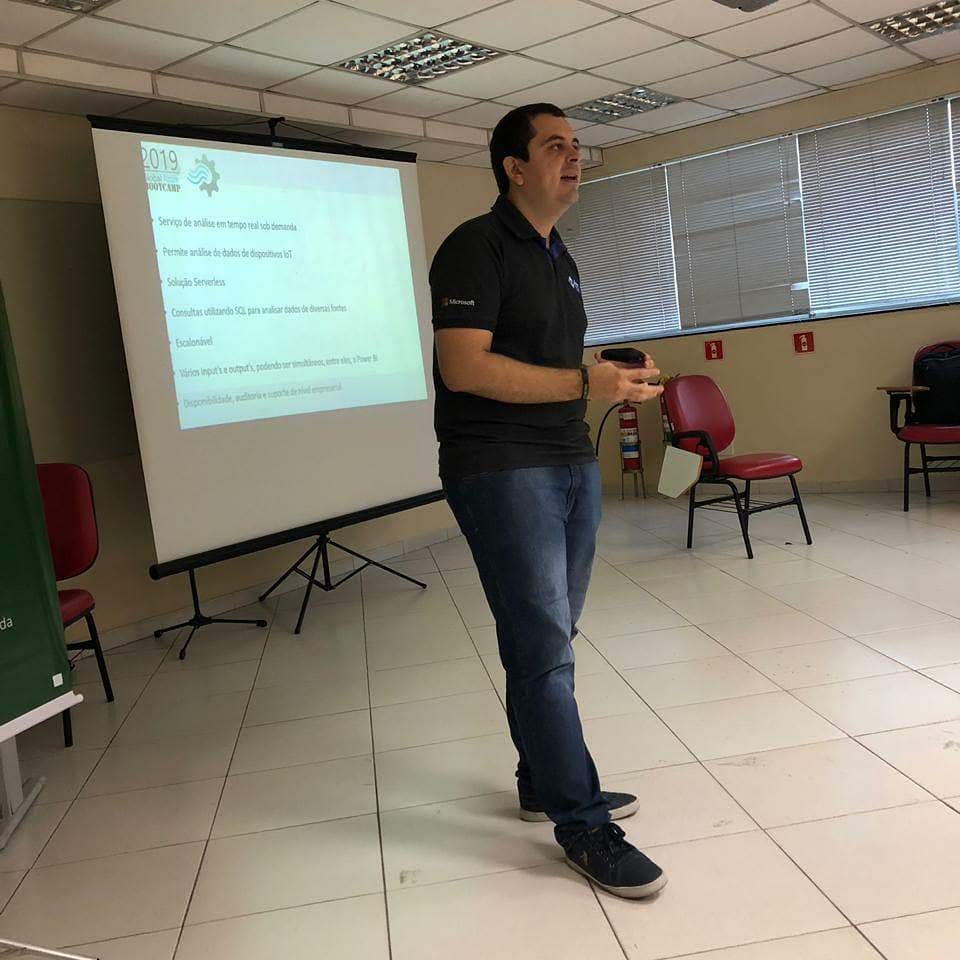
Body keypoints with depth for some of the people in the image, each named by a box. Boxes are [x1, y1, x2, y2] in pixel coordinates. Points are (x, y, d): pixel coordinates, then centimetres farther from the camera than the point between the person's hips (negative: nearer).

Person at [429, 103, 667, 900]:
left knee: (550, 642, 14)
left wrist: (616, 379, 5)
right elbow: (464, 366, -20)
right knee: (543, 645, -6)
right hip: (501, 468, -8)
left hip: (572, 463, 9)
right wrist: (584, 383, -19)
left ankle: (544, 783, 28)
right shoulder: (476, 248, -9)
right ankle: (581, 822, 4)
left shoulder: (559, 257, 19)